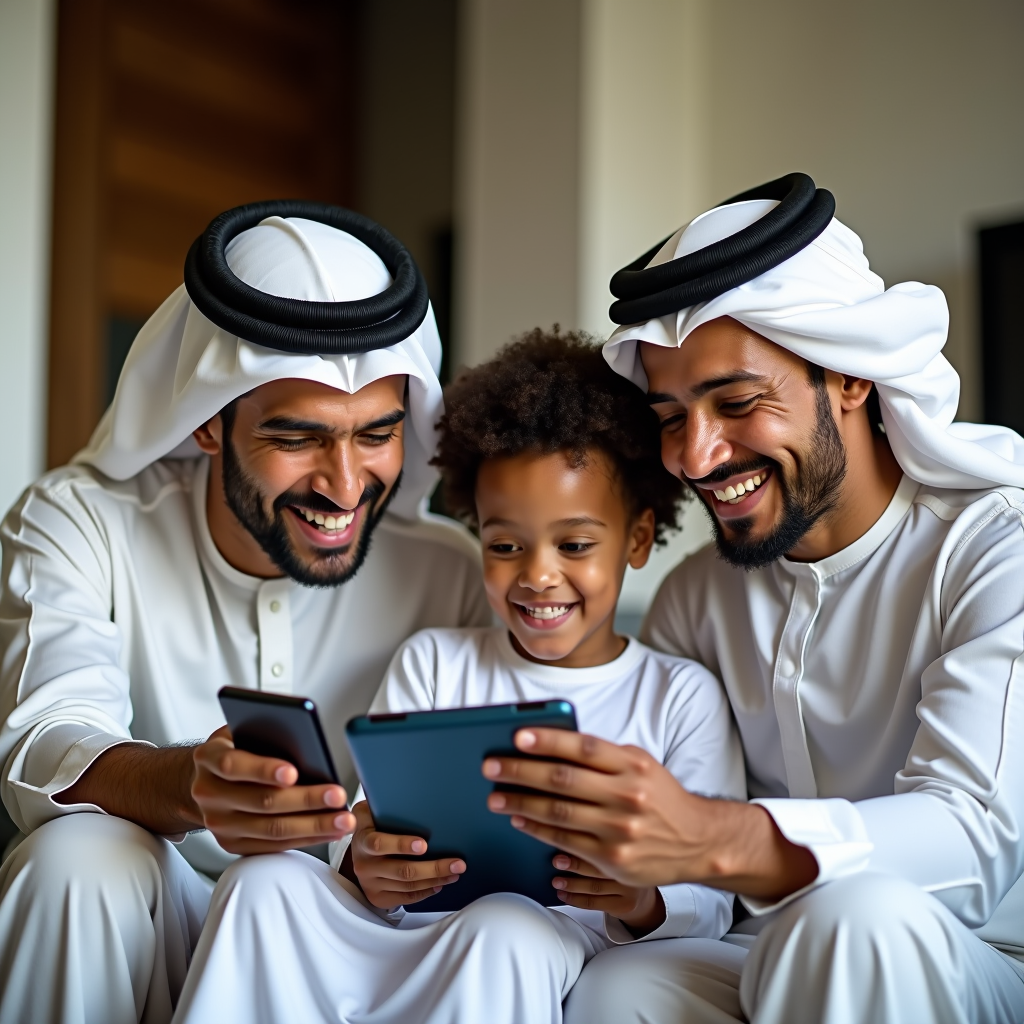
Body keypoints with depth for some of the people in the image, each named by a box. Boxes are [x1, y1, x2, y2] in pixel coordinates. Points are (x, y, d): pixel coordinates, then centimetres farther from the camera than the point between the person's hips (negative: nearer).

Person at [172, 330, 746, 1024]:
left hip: (556, 948, -2)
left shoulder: (682, 696, 7)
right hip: (401, 935, 3)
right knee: (263, 883, -23)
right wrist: (365, 870, -17)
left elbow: (713, 901, 3)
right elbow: (373, 830, 9)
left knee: (505, 928, -36)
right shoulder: (431, 663, 16)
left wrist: (646, 900, -21)